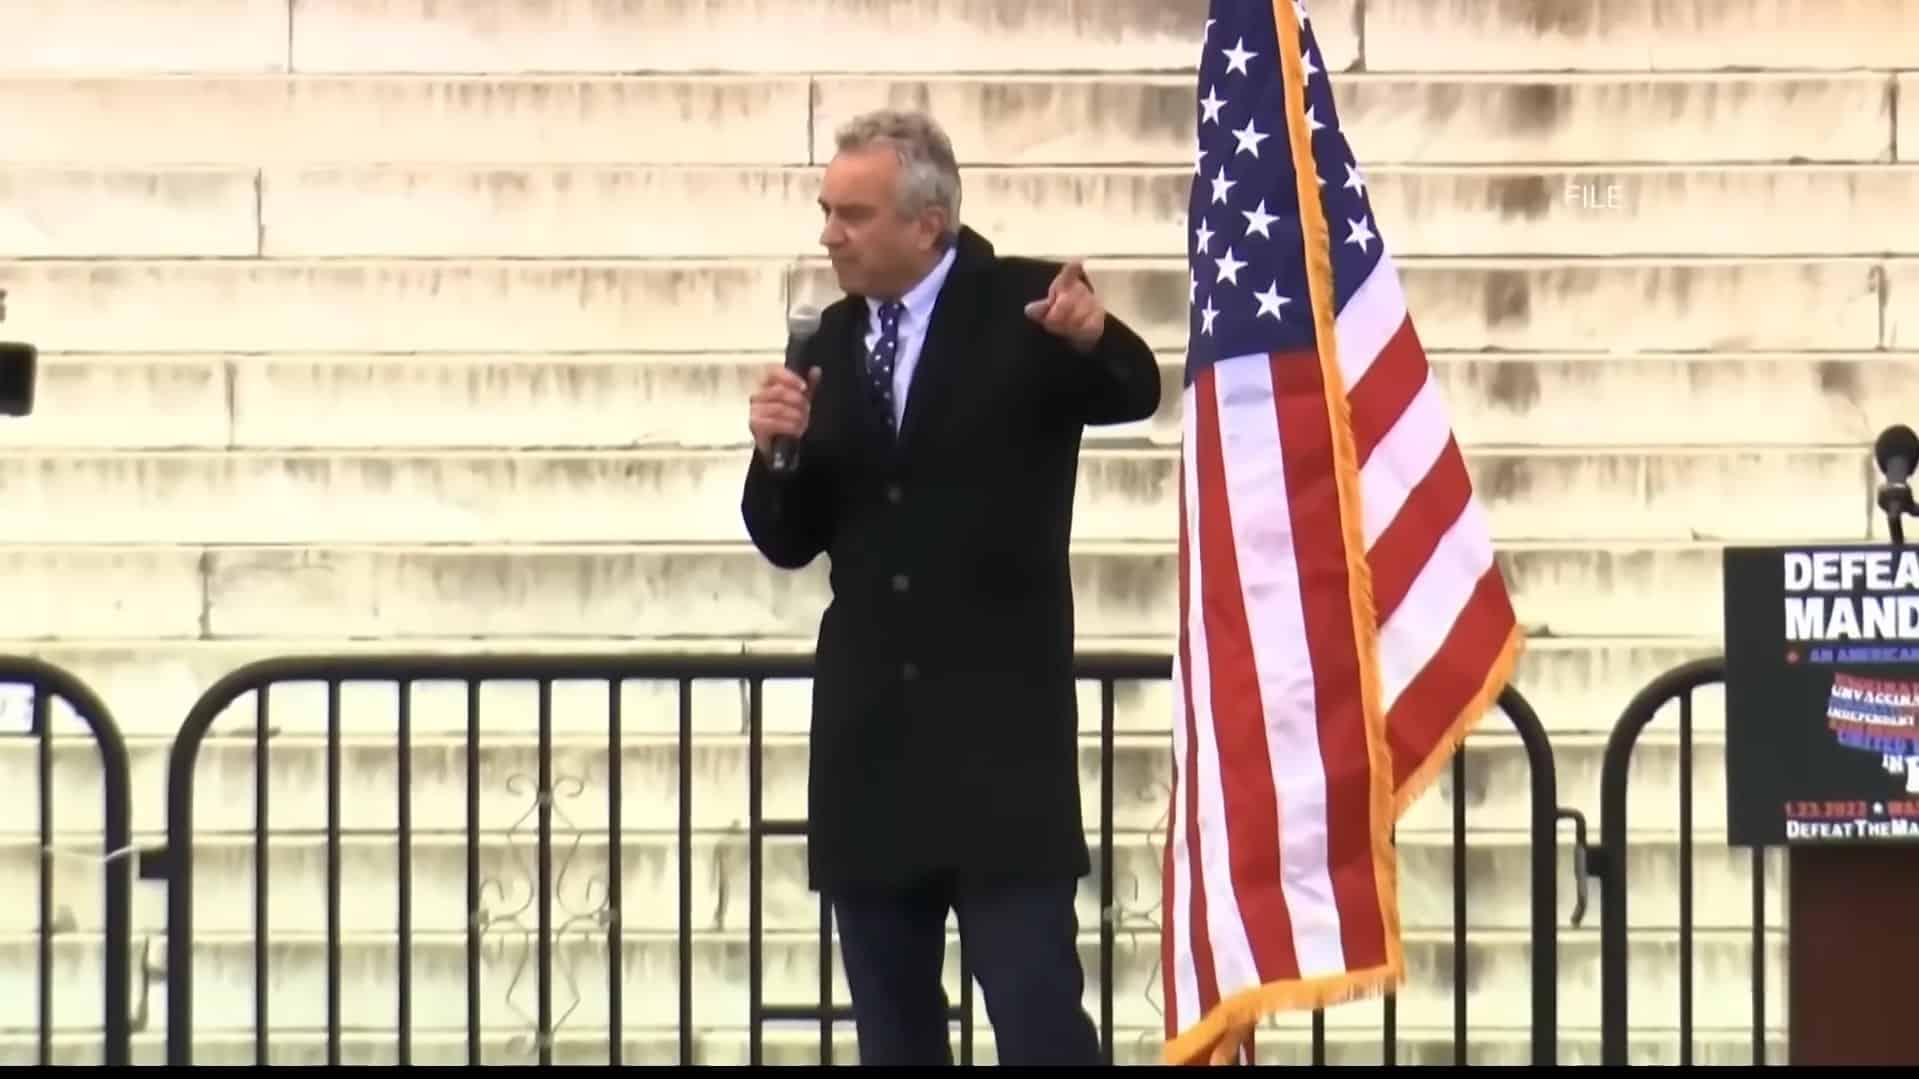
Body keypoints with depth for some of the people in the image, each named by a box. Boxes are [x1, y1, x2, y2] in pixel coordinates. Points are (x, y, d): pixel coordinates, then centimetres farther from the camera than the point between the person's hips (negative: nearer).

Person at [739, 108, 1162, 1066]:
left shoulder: (1024, 305, -4)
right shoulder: (833, 340, 10)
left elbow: (1136, 395, -20)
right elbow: (790, 541, 10)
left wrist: (1094, 338, -41)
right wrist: (776, 450, -11)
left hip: (999, 722, -6)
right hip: (872, 726, 6)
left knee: (1038, 1013, -8)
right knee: (891, 1024, 11)